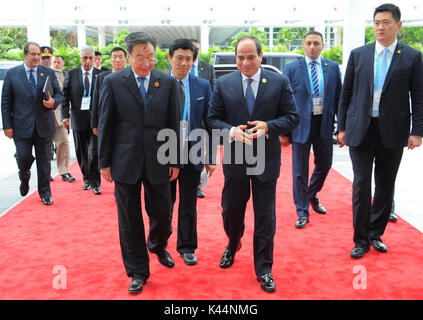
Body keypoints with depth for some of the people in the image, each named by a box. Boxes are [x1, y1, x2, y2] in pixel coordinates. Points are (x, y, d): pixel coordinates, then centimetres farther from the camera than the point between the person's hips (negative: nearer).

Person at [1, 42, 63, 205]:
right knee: (23, 156, -3)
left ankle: (45, 193, 19)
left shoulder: (49, 73, 7)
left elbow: (59, 94, 11)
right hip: (21, 126, -1)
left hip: (44, 125, 1)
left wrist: (53, 102, -13)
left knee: (44, 160, 6)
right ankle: (24, 178, 32)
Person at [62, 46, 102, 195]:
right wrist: (65, 115, -5)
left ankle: (95, 183, 6)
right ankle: (86, 179, 28)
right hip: (78, 119, 2)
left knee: (94, 152, -6)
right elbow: (65, 96, 5)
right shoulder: (71, 74, 6)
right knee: (81, 153, 12)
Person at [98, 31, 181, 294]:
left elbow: (175, 124, 4)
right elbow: (105, 124, 1)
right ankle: (138, 271, 25)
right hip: (125, 162, -1)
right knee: (130, 220, 7)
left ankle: (157, 246, 43)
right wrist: (104, 162, 0)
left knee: (162, 213, 9)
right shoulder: (113, 82, -2)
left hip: (158, 162, 1)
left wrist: (175, 161, 2)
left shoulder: (168, 83, 1)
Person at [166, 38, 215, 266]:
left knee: (189, 203, 11)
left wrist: (210, 157, 0)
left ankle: (187, 247, 28)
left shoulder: (203, 87, 1)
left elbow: (209, 123, 2)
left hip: (192, 152, 1)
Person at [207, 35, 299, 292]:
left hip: (266, 159, -1)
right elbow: (213, 118, 2)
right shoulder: (223, 84, 1)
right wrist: (231, 131, -18)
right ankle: (232, 246, 47)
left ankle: (264, 270, 20)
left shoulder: (280, 82, -2)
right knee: (231, 210, 15)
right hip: (235, 159, 2)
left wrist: (268, 126, -19)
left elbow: (292, 117, -1)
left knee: (265, 216, 5)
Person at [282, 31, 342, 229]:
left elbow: (339, 97, 7)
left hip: (324, 123, 3)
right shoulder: (292, 69, -1)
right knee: (300, 171, 1)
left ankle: (312, 195, 44)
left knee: (324, 164, 16)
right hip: (301, 124, -3)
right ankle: (302, 213, 13)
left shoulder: (333, 68, 5)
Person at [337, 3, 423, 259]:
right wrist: (342, 127, 5)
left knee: (385, 186, 9)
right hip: (361, 130, 0)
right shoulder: (358, 55, 6)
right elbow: (346, 93, 8)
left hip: (393, 132, 0)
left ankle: (376, 234, 26)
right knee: (361, 184, 0)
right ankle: (361, 240, 11)